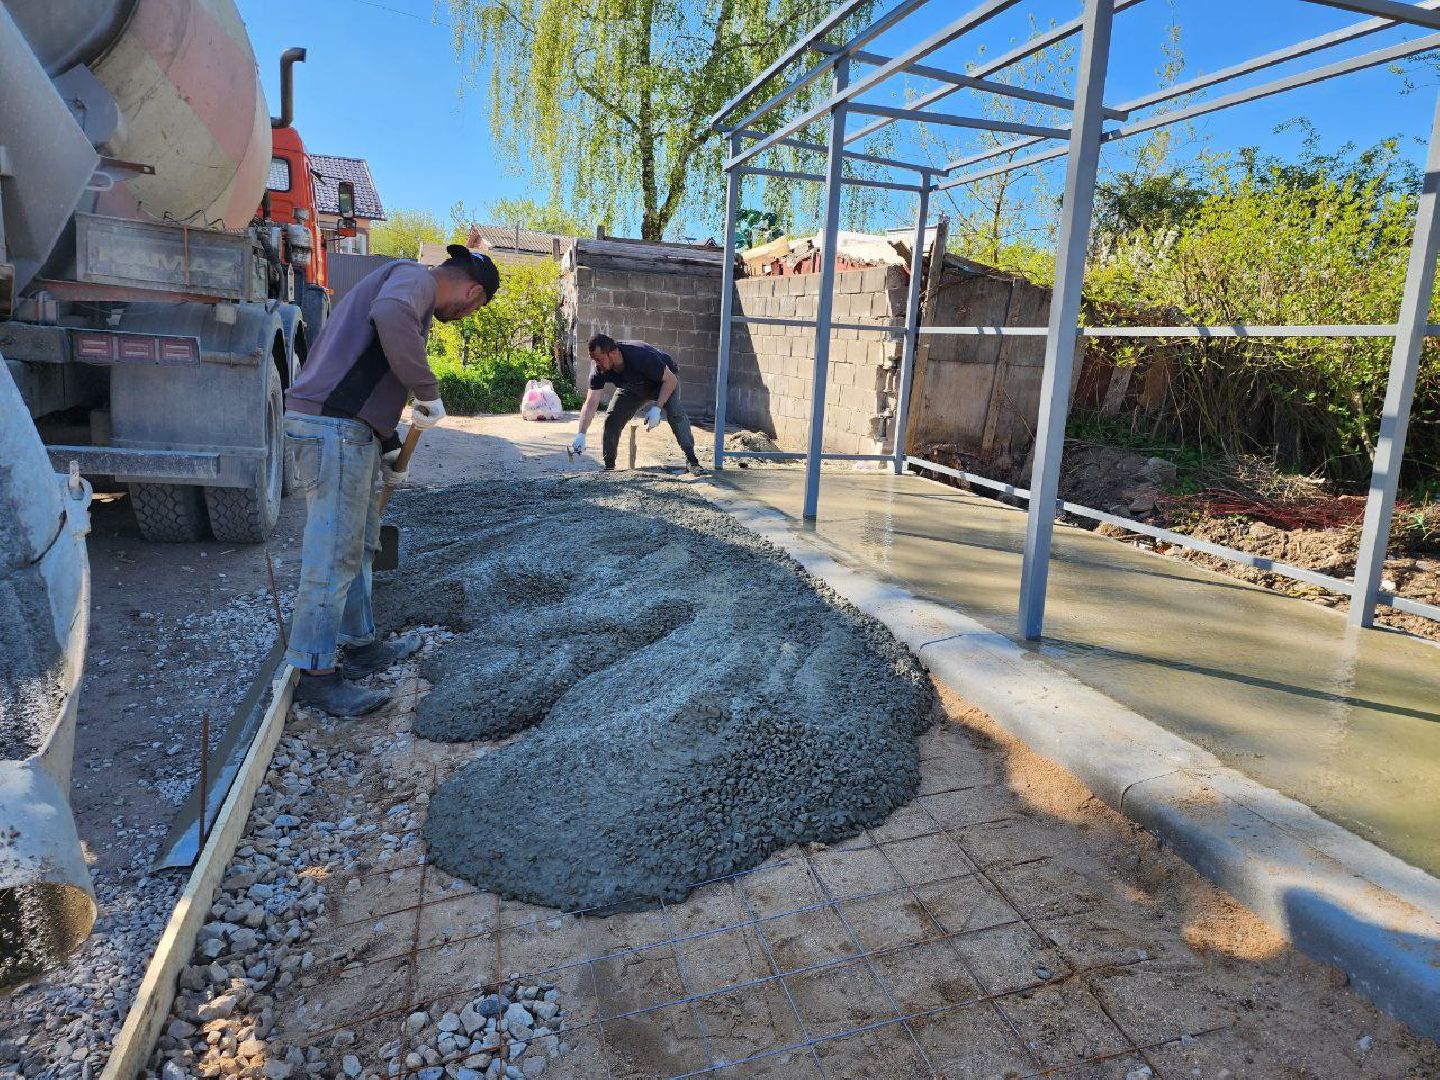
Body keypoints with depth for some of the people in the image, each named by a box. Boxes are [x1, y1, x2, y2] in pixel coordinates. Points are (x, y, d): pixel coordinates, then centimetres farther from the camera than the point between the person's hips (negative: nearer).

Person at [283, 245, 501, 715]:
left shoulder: (403, 285, 25)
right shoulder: (416, 277, -6)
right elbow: (390, 315, -33)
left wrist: (389, 448, 34)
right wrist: (429, 392, -24)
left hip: (343, 429, 11)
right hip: (333, 428, -11)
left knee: (359, 543, 18)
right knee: (334, 554, -6)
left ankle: (360, 644, 31)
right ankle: (314, 673, 3)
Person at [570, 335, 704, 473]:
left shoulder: (641, 356, -40)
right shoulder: (599, 371, -25)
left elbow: (671, 380, -31)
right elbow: (591, 403, -27)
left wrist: (657, 408, -41)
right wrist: (581, 434, -39)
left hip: (664, 380, -5)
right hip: (632, 388, 5)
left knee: (675, 413, -30)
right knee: (612, 419, -11)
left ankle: (691, 460, -27)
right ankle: (608, 467, 1)